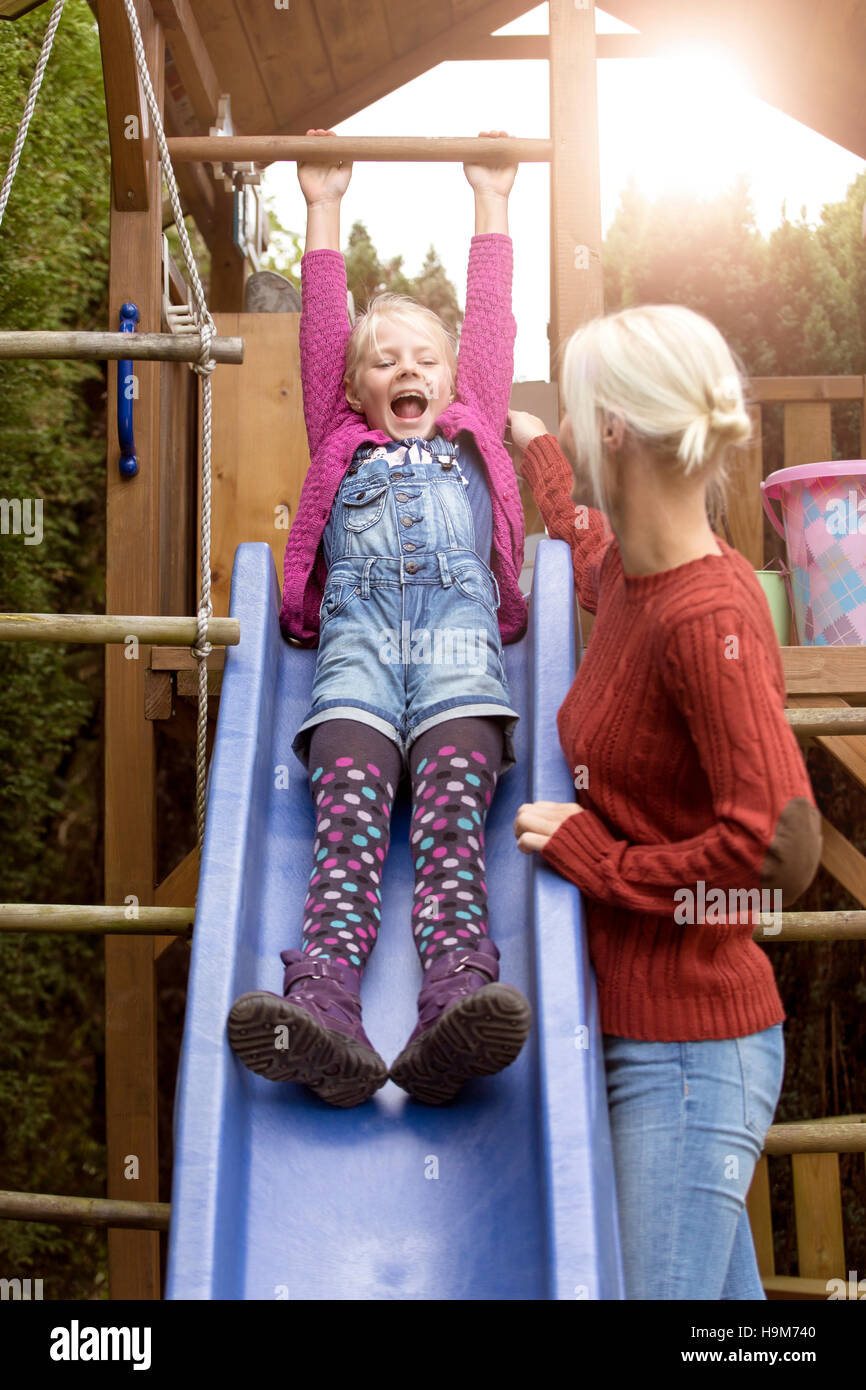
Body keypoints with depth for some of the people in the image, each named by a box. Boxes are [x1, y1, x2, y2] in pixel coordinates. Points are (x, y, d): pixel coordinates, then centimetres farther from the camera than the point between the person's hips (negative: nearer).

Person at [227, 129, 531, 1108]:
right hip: (357, 629, 0)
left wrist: (490, 203, 42)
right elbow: (321, 333, 33)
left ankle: (457, 996, -49)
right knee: (350, 789, -27)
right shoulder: (342, 444, 35)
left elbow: (492, 327, 36)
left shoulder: (472, 438, 36)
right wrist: (324, 210, 38)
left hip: (459, 621, 0)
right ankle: (322, 1004, -47)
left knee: (454, 784, -28)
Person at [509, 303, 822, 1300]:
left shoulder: (709, 618, -23)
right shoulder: (633, 574, 4)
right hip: (642, 1029, 9)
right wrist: (534, 451, 43)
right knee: (723, 1283, 20)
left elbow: (775, 851, -29)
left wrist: (599, 860, -17)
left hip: (690, 1048, -9)